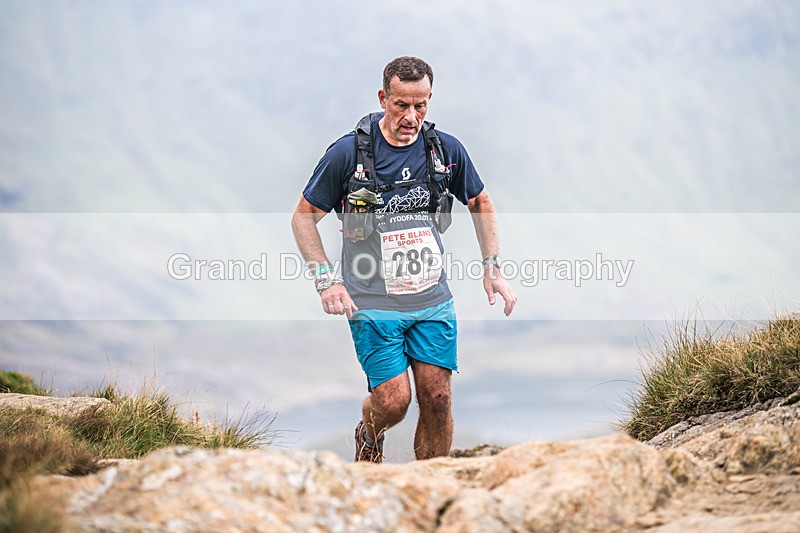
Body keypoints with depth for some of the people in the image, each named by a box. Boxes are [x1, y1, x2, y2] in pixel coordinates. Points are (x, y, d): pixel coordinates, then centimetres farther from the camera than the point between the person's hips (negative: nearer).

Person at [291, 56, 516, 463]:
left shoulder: (446, 150, 0)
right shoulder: (349, 152, -10)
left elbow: (481, 204, 17)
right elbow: (304, 216, -1)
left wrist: (492, 269, 9)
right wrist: (326, 279, -12)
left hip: (433, 299, 3)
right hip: (372, 302, -3)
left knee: (437, 398, 0)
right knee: (394, 401, -10)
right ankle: (369, 433, 27)